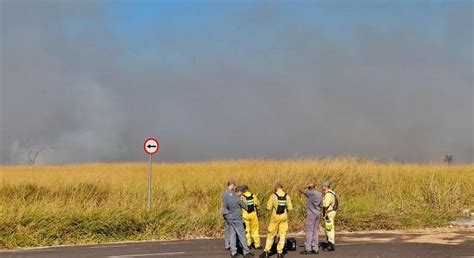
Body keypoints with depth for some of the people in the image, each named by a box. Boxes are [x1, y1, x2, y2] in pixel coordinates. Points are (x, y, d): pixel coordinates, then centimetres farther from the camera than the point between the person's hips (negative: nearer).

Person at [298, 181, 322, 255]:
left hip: (311, 214, -7)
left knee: (309, 231, -4)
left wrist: (306, 186, 0)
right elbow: (321, 205, 12)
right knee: (316, 231, 9)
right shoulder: (320, 193, 9)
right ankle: (315, 249, 9)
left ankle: (308, 249, -4)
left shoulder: (310, 193, -14)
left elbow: (300, 190, -10)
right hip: (318, 214, 7)